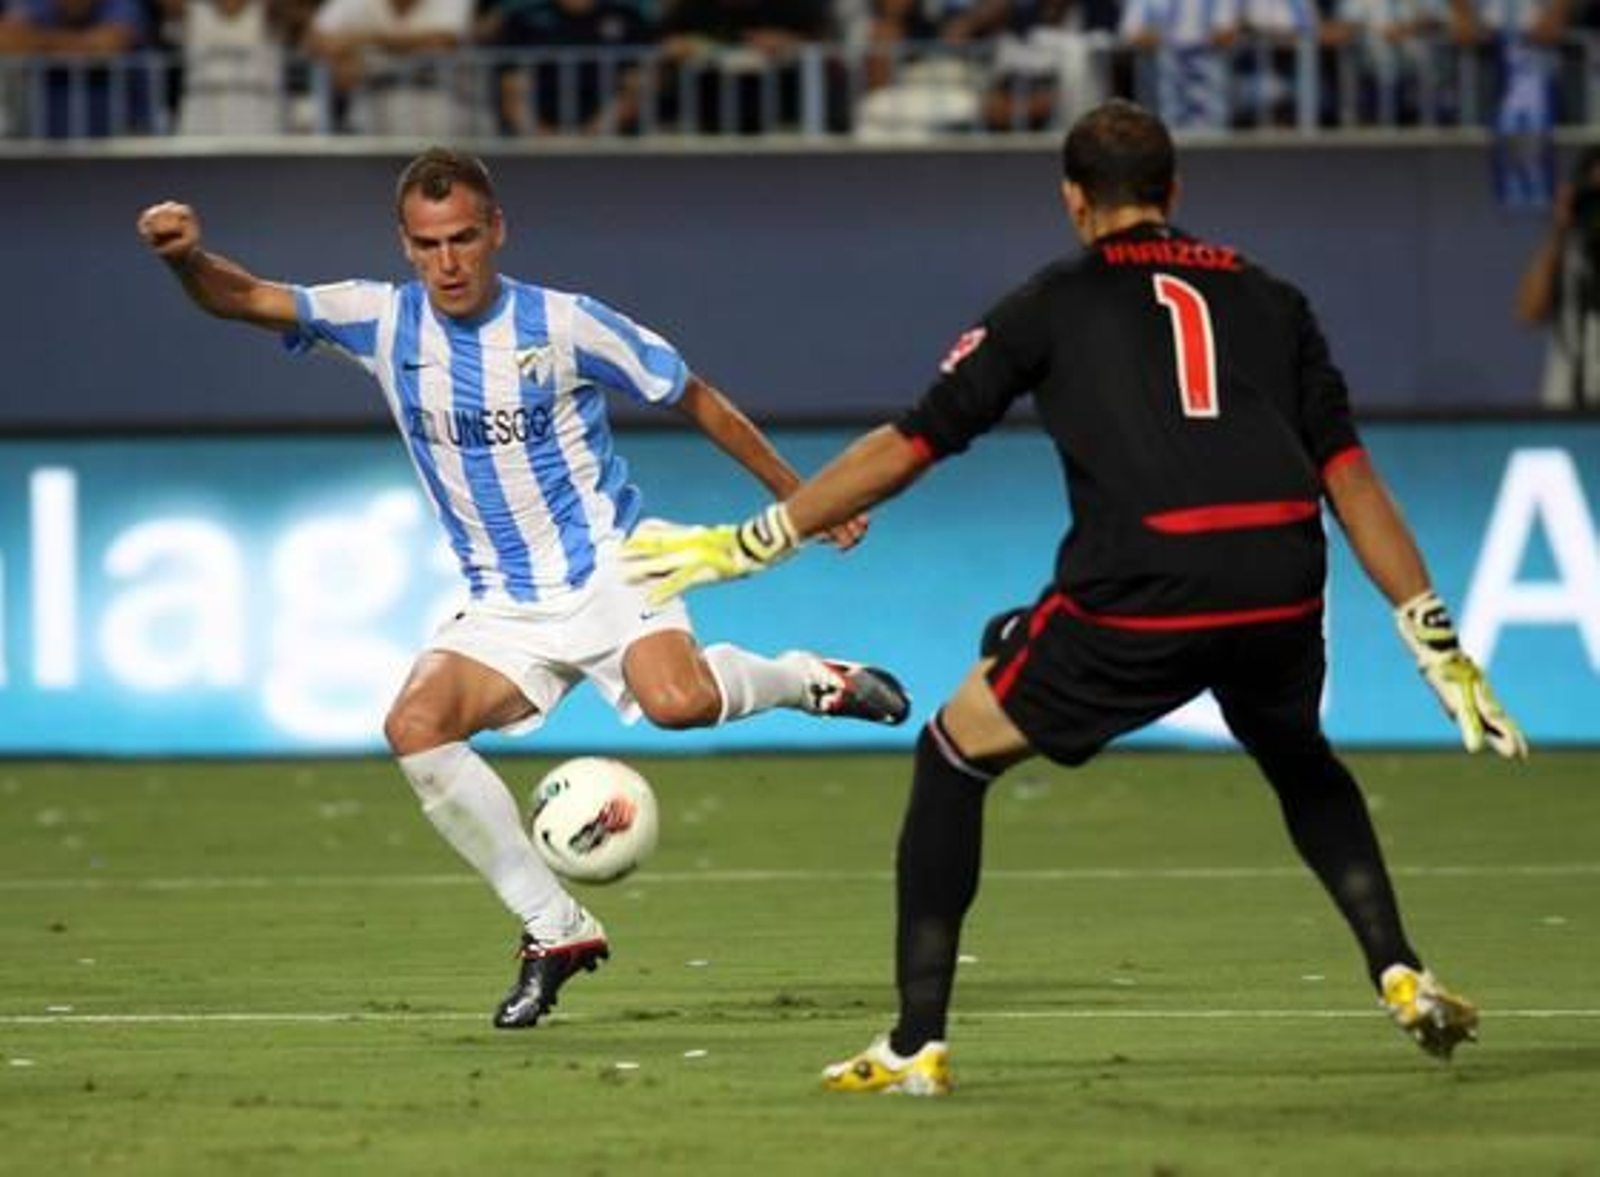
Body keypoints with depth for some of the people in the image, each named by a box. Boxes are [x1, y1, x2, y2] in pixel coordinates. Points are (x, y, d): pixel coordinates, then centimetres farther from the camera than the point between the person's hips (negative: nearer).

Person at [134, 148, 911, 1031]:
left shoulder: (565, 325, -9)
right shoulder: (385, 323, -3)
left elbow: (696, 401, 4)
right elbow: (245, 298, -13)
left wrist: (800, 498, 8)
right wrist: (188, 258, -35)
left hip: (608, 566, -4)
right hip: (503, 607, 4)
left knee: (678, 701, -34)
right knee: (415, 726, -23)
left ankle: (808, 680, 1)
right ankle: (554, 932, -11)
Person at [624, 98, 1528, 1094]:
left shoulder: (1054, 304, 15)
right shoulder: (1270, 300, 23)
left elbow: (908, 448, 14)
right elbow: (1352, 477, 17)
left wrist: (746, 545, 22)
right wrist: (1443, 651, 19)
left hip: (1139, 594, -4)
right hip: (1280, 584, 4)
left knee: (953, 758, 15)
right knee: (1302, 765, 35)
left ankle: (918, 1043, 10)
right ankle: (1403, 977, 20)